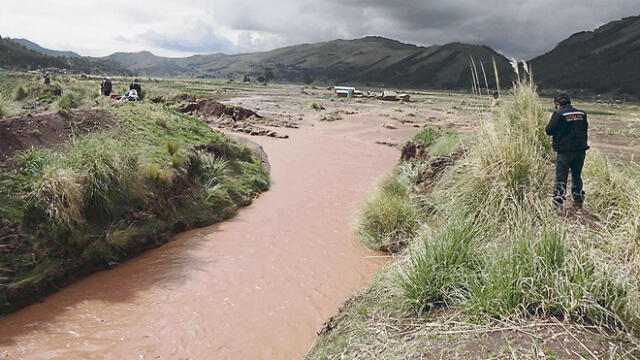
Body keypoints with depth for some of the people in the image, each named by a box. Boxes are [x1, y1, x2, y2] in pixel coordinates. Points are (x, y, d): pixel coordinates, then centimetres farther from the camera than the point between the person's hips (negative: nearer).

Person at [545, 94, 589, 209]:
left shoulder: (559, 114, -11)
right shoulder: (582, 114, 7)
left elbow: (549, 131, -8)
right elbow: (585, 130, 15)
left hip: (564, 151, -5)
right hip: (580, 150, 5)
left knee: (561, 177, 0)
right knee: (577, 176, 17)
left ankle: (558, 201, -4)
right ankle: (578, 201, 21)